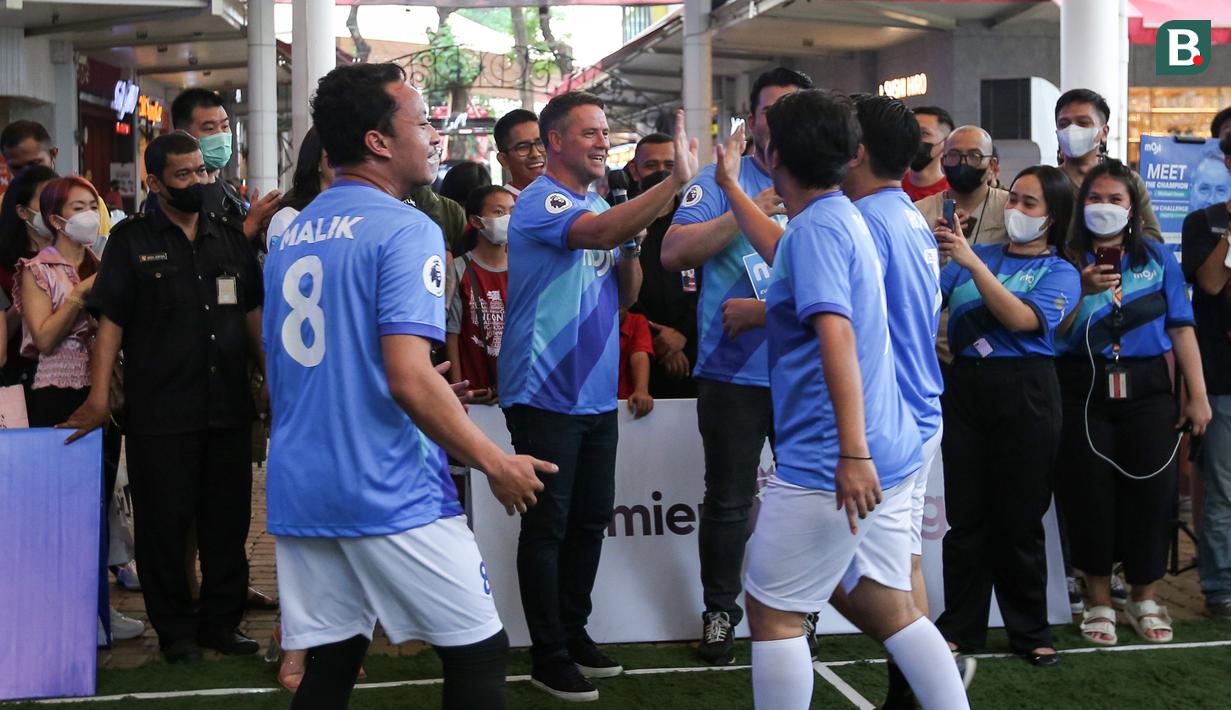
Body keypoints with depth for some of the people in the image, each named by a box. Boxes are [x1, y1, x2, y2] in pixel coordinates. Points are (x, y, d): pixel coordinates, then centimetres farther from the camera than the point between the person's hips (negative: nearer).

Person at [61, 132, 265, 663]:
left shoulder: (230, 236, 11)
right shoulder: (132, 241, 0)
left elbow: (254, 314, 15)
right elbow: (111, 321, -4)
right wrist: (98, 398, -11)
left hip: (228, 405, 4)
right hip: (159, 413, -3)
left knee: (228, 518, 9)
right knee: (165, 521, 3)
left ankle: (221, 620, 21)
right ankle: (175, 629, 16)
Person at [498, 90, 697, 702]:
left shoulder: (603, 207, 14)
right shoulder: (540, 203, -13)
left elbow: (626, 296, 14)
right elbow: (599, 232, -33)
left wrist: (630, 249, -5)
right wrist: (677, 180, -41)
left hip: (597, 394, 8)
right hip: (546, 394, -8)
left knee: (591, 521, 15)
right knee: (548, 526, 0)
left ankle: (574, 633, 28)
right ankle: (548, 654, 9)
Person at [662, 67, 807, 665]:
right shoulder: (720, 182, 0)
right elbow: (674, 253, -12)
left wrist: (765, 311, -14)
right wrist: (747, 211, -17)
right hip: (734, 374, -2)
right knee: (728, 500, 9)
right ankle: (720, 611, 25)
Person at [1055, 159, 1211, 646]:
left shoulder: (1157, 258, 8)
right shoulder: (1066, 260, 5)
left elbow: (1181, 327, 3)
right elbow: (1052, 333, -2)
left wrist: (1197, 395, -2)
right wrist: (1082, 293, -18)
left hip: (1147, 390, 1)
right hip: (1084, 391, -1)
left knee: (1150, 491, 2)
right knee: (1090, 494, 3)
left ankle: (1144, 598, 20)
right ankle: (1099, 601, 18)